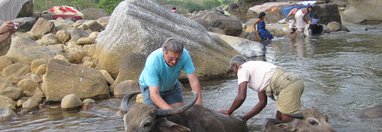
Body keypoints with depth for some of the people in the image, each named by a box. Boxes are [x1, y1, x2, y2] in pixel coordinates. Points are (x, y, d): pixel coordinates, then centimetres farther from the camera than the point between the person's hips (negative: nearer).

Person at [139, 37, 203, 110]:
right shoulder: (153, 61, -40)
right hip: (150, 86, -3)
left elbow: (194, 80, -29)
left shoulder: (184, 54, -32)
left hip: (171, 85, 3)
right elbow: (154, 94, -43)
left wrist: (198, 104, -40)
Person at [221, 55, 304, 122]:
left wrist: (228, 112, 12)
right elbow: (262, 102, 26)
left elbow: (241, 97, -4)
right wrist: (244, 118, 24)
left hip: (288, 85, -10)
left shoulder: (242, 68, 6)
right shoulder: (256, 70, 31)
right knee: (279, 118, 18)